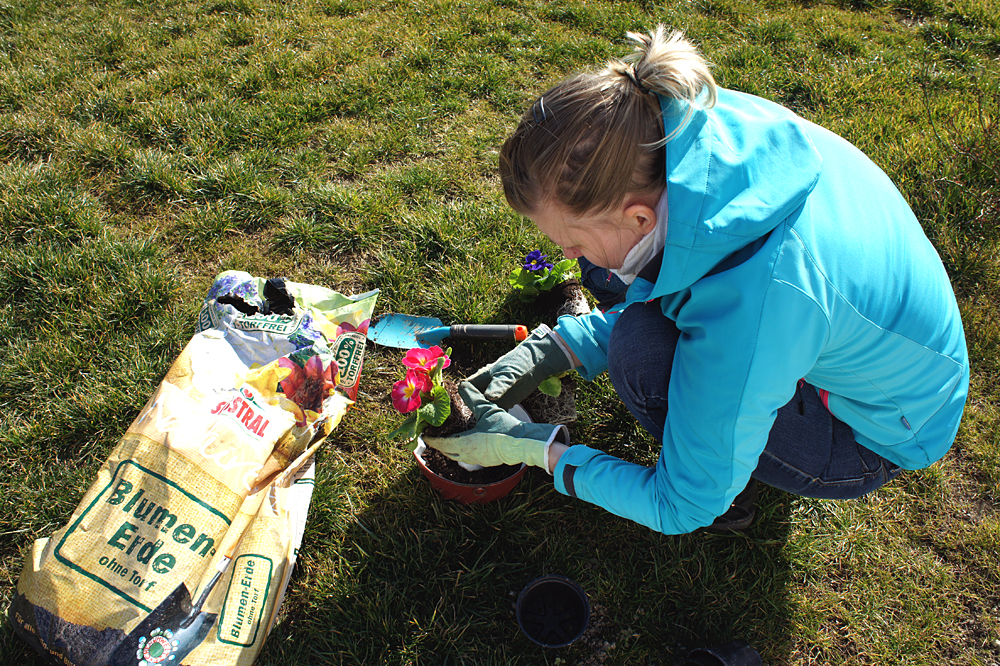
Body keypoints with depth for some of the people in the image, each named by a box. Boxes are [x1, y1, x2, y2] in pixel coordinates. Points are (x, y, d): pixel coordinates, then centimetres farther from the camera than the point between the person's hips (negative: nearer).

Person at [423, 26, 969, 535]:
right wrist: (551, 350, -11)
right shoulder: (710, 124, -21)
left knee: (639, 346, -28)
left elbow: (681, 509, -26)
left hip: (875, 435, -6)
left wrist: (537, 448, -19)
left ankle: (734, 488, 2)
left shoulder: (747, 304, -41)